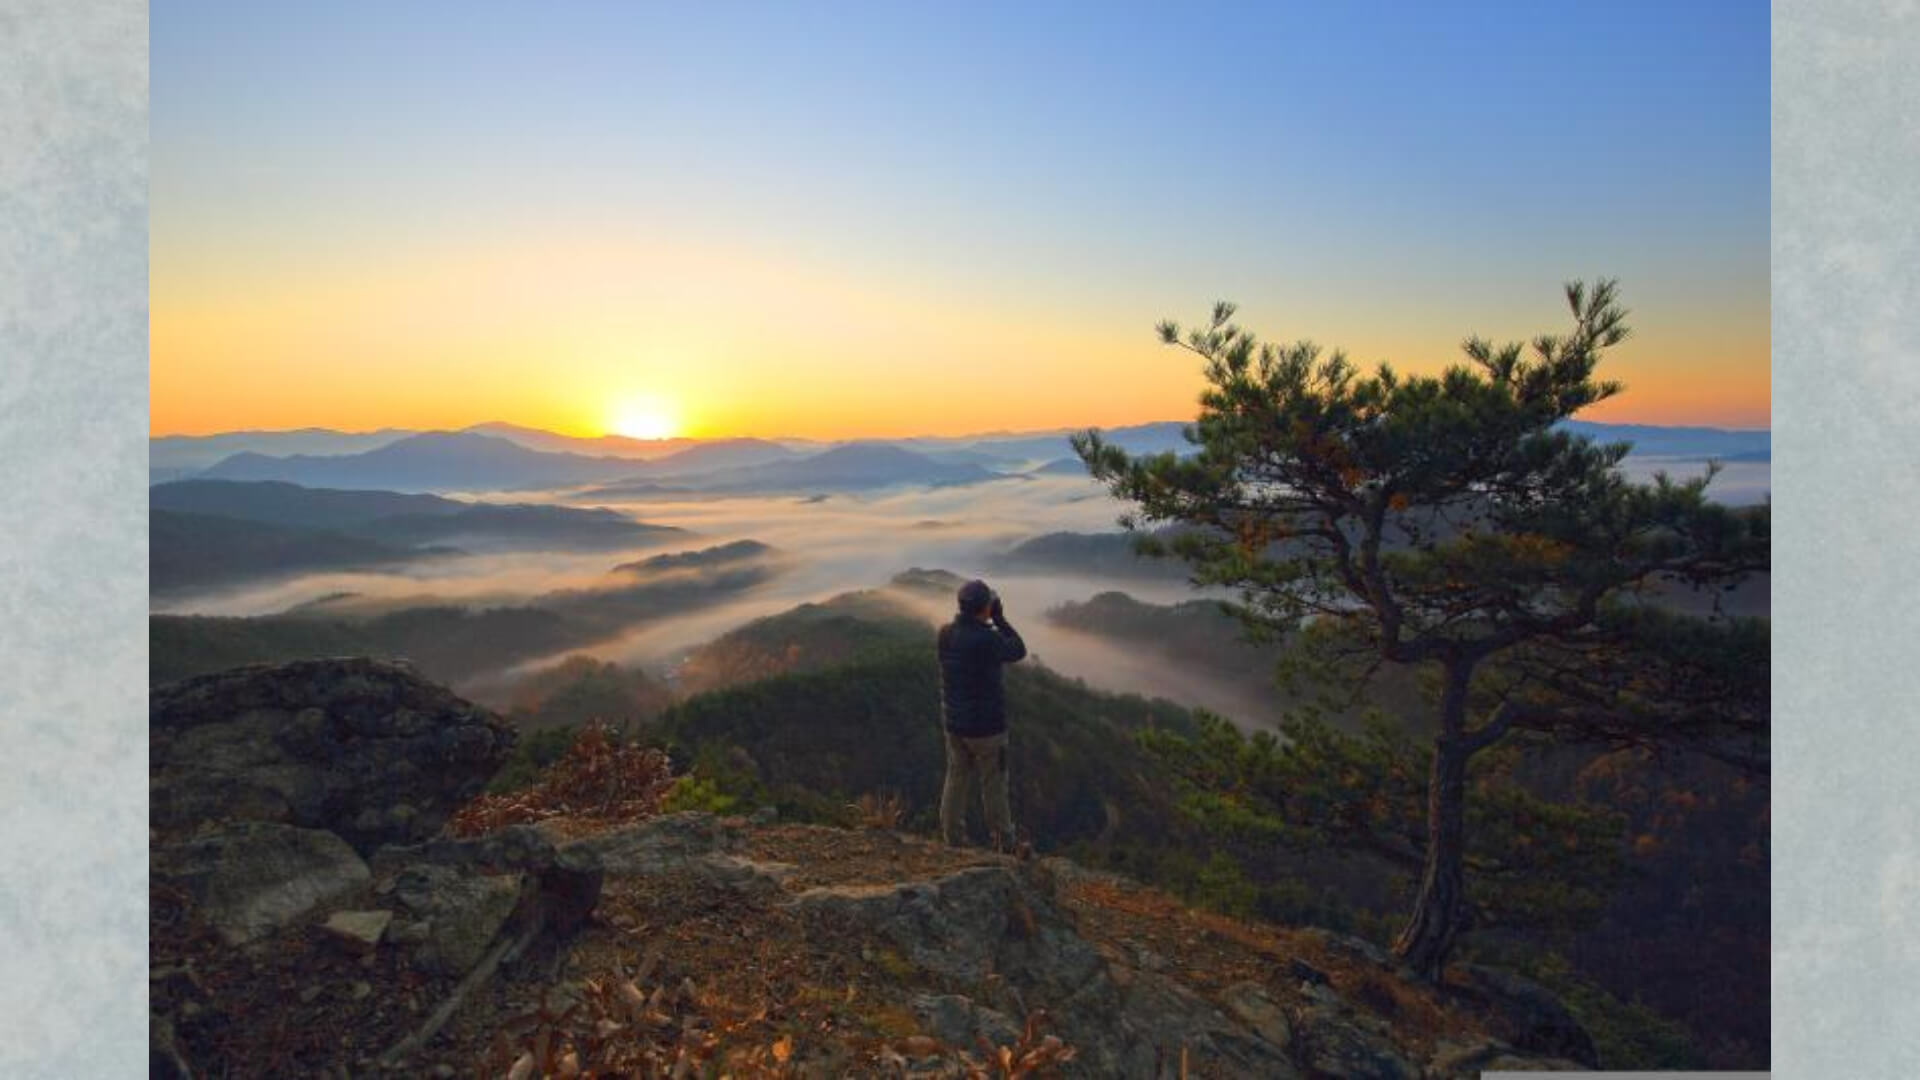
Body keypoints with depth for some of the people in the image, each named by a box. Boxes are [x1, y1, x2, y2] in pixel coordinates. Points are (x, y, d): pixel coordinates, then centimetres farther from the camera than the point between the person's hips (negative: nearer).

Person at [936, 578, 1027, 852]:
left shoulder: (945, 634, -6)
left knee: (956, 780, 16)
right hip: (986, 725, -5)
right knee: (994, 785, 10)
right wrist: (999, 618, -4)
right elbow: (1018, 651, -6)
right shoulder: (988, 639, -24)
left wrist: (988, 622, 6)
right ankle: (1004, 844, 23)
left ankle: (953, 840, 23)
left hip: (954, 723, 5)